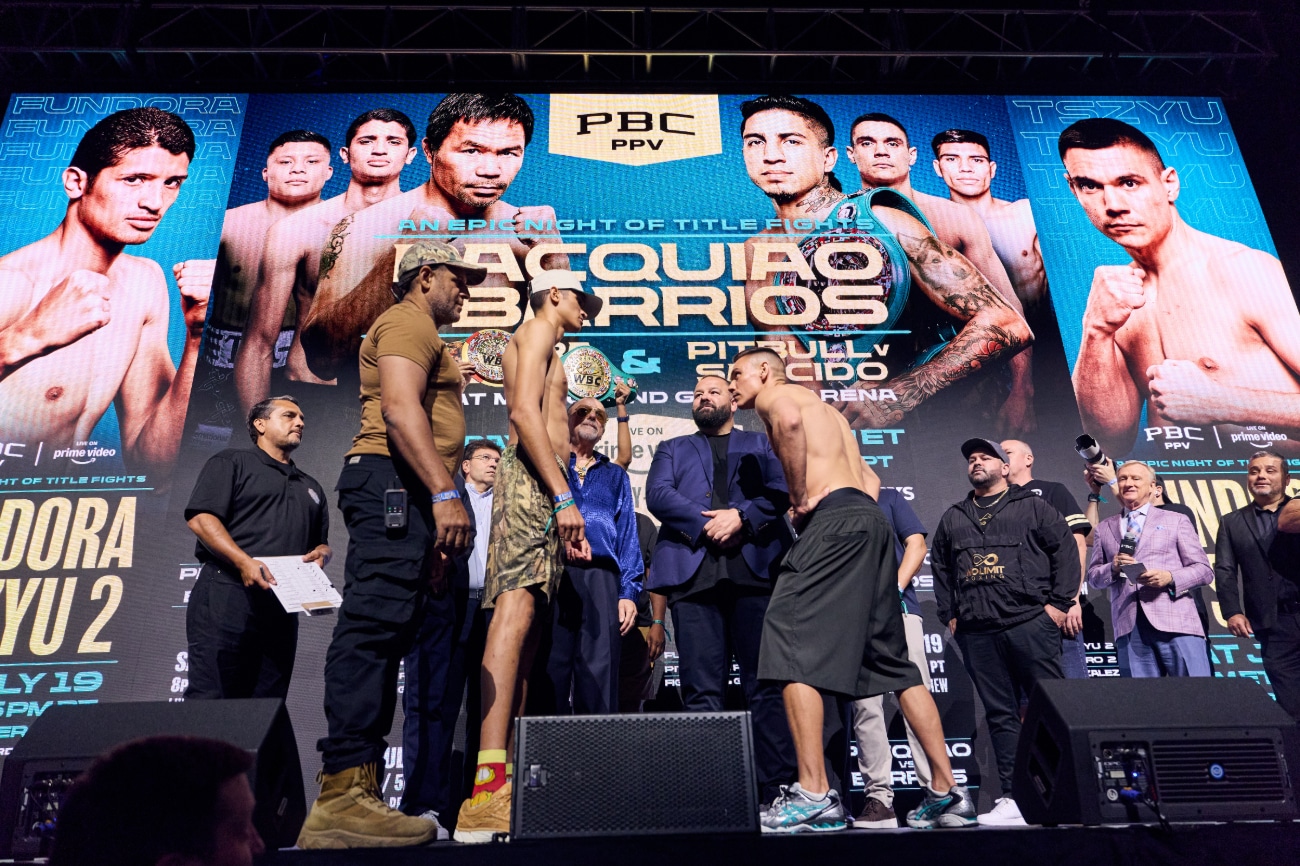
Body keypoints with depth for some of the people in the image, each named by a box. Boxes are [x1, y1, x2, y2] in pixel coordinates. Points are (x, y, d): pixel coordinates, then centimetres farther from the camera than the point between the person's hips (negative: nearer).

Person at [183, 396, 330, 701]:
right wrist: (244, 562, -19)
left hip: (282, 605, 6)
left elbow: (323, 543, 29)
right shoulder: (232, 462, 9)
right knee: (210, 698, -12)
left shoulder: (311, 487, 27)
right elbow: (200, 518, -5)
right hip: (227, 592, -6)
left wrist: (321, 553, 3)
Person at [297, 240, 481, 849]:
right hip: (395, 483, -11)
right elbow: (399, 409, -16)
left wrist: (432, 540, 25)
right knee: (375, 623, -18)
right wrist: (445, 493, -25)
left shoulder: (422, 336, 33)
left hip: (408, 499, 11)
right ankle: (342, 795, -22)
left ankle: (355, 795, 6)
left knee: (381, 631, 5)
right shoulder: (408, 322, 2)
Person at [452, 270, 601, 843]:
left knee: (525, 627, 1)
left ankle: (502, 787, -1)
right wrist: (564, 497, -19)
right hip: (533, 478, -10)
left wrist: (564, 512, 22)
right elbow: (524, 413, -12)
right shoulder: (538, 330, 5)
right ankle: (488, 783, -33)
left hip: (539, 486, 10)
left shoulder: (541, 346, 34)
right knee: (514, 616, -23)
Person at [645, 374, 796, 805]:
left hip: (757, 567, 0)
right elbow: (658, 495, 8)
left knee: (767, 684, -4)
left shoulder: (762, 443, 25)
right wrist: (705, 523, -7)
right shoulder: (673, 449, 27)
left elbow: (781, 489, 7)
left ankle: (778, 789, -2)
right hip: (694, 571, 1)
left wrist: (741, 517, -10)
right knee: (702, 689, -4)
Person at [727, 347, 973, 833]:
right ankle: (947, 793, 13)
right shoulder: (823, 408, 33)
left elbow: (789, 420, -19)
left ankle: (814, 795, -17)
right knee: (891, 659, 11)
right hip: (870, 518, 9)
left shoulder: (774, 393, 7)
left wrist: (801, 497, -12)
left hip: (833, 520, -9)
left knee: (791, 643, -11)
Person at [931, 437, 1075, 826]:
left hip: (1031, 623, -4)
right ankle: (1013, 798, 7)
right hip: (977, 632, 4)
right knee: (1000, 714, 5)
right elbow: (940, 568, 21)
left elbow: (1065, 550, 2)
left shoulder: (1032, 507, 8)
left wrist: (1059, 603, -6)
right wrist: (949, 615, 11)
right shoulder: (953, 518, 20)